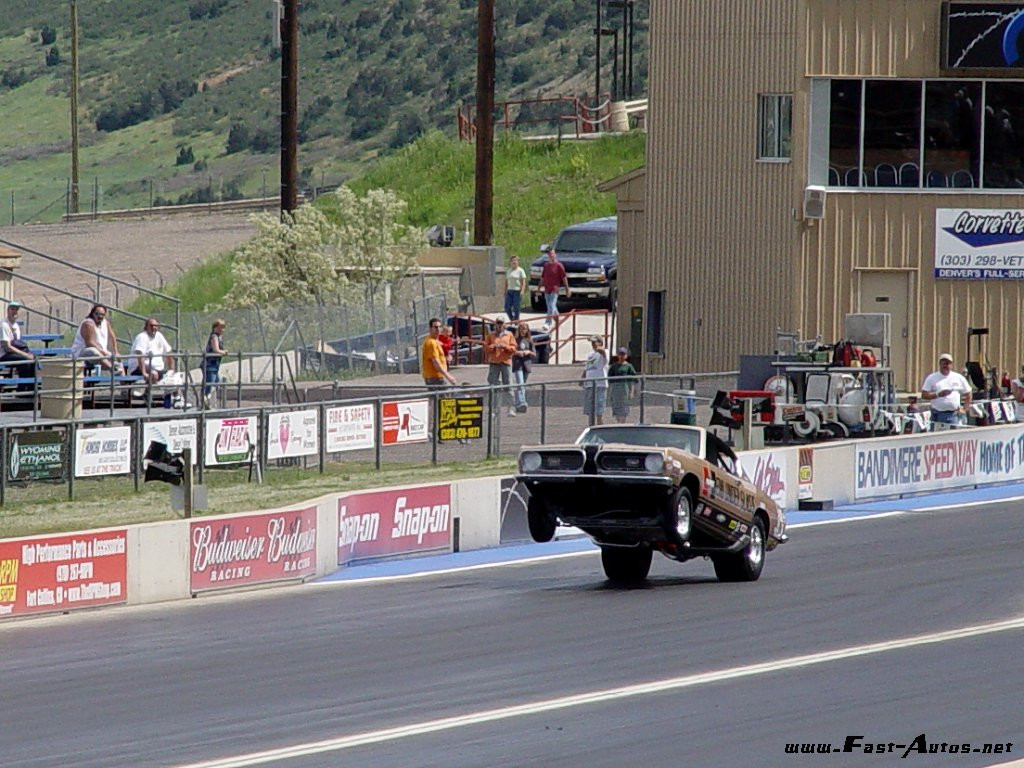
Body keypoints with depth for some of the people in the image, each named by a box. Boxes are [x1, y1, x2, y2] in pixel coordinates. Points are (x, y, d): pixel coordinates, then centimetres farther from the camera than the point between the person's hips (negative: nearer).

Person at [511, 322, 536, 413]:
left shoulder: (529, 341, 11)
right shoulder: (515, 340, 3)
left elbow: (534, 354, 12)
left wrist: (529, 352, -8)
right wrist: (517, 352, -15)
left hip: (527, 364, 4)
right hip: (517, 364, -4)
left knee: (523, 386, 8)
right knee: (520, 385, -17)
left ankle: (518, 406, 17)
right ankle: (521, 404, -28)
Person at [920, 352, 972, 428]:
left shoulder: (959, 378, 9)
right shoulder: (932, 378, 5)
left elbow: (968, 395, 16)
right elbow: (924, 395, -1)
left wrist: (964, 409, 5)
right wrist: (938, 394, -15)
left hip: (954, 414, 1)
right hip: (938, 415, -1)